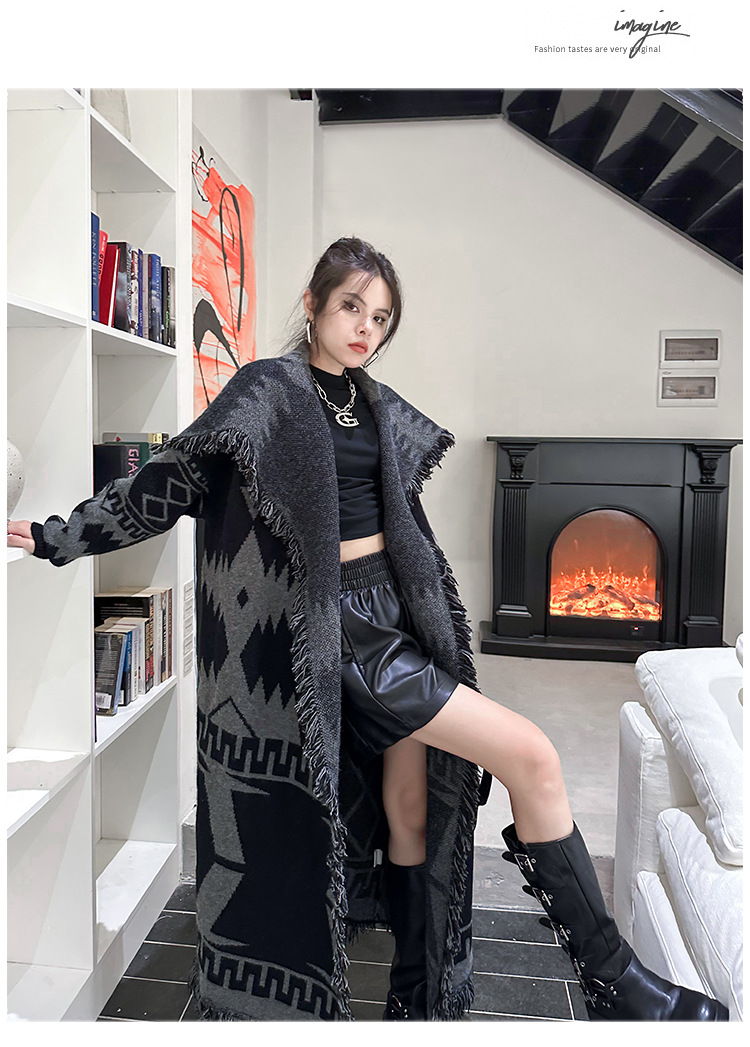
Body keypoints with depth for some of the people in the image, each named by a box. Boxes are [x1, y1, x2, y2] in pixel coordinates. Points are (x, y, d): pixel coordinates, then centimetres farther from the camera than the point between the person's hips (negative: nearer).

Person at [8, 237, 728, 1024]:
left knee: (410, 803, 11)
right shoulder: (270, 387, -6)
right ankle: (611, 979, 3)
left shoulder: (378, 406, 13)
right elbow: (175, 478, -6)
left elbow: (422, 451, 33)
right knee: (531, 758, -13)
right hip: (342, 626, -7)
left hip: (399, 611, 7)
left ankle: (419, 997, 29)